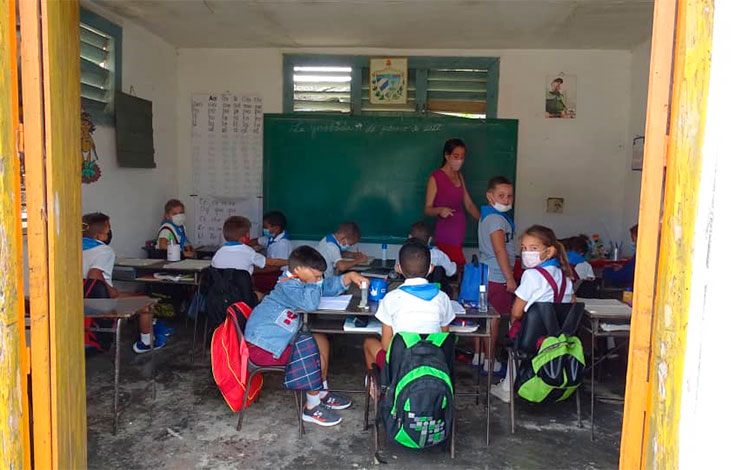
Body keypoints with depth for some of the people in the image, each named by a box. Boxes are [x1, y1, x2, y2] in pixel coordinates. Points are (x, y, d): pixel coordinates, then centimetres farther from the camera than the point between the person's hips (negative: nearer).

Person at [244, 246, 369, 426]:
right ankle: (312, 408, 1)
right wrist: (314, 282, -24)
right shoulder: (288, 286, -23)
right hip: (264, 345, -11)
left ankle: (322, 393, 22)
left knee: (321, 341, 13)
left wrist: (350, 276, -2)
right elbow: (310, 304, -41)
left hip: (281, 337, 11)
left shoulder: (298, 281, 7)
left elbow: (329, 286, 14)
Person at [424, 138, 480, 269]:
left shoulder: (459, 176, 17)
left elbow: (469, 204, 17)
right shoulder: (435, 177, -4)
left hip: (460, 234, 7)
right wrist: (440, 210, -26)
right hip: (446, 237, -7)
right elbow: (427, 209, -5)